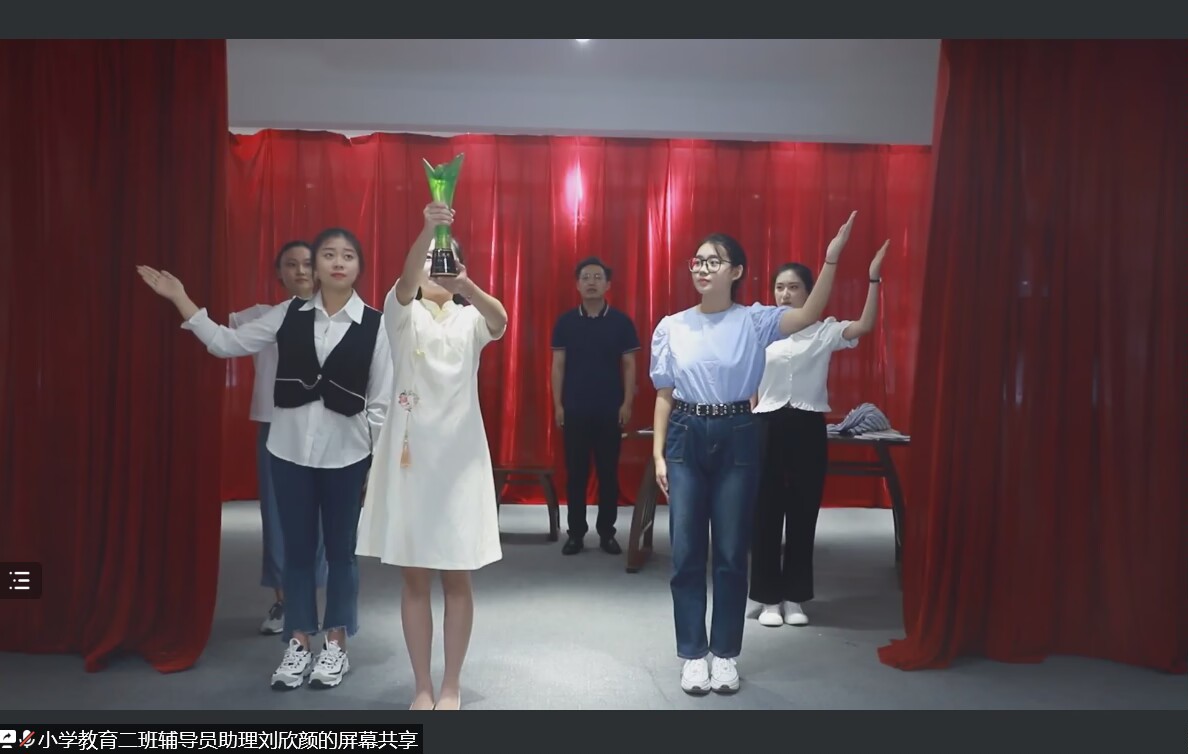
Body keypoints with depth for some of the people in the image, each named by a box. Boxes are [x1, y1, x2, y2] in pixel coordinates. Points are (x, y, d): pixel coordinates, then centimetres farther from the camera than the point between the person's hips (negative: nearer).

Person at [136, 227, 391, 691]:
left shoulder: (375, 325, -6)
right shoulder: (288, 315, 2)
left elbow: (381, 401, -4)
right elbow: (227, 343, 5)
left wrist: (382, 463, -4)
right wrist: (179, 299, 1)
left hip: (346, 455, -2)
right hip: (290, 450, 2)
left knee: (340, 549, 11)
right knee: (296, 548, 12)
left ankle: (336, 644, 27)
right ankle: (298, 643, 28)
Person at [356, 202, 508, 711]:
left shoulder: (470, 319, 6)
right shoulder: (403, 314, 5)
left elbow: (500, 320, -18)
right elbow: (405, 282, -18)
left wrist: (465, 283, -38)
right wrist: (426, 229, -36)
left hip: (459, 456, 0)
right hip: (410, 453, 0)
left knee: (457, 577, 5)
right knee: (415, 578, 6)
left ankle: (451, 686, 18)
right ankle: (422, 687, 18)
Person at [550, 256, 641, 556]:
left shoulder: (621, 322, 0)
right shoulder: (565, 322, 2)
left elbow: (629, 365, 2)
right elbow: (558, 365, 3)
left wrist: (627, 403, -5)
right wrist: (557, 405, -2)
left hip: (610, 409, 0)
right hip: (575, 409, 1)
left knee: (608, 472, 5)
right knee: (575, 472, 5)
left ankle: (607, 533, 16)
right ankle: (576, 533, 15)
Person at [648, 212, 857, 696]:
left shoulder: (754, 321, -1)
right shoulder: (672, 327, 3)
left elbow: (809, 315, -18)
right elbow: (664, 396, 6)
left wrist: (831, 259, -29)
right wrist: (658, 454, 2)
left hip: (737, 438, -1)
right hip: (686, 438, 1)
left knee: (731, 552, 6)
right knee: (686, 552, 4)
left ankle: (725, 655, 21)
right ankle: (693, 655, 18)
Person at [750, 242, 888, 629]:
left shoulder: (825, 331, 2)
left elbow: (864, 326, -15)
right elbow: (749, 387, 6)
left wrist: (874, 279, -22)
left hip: (808, 427, 0)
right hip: (768, 426, 0)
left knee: (803, 513, 6)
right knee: (767, 513, 4)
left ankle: (794, 597, 19)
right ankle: (769, 597, 15)